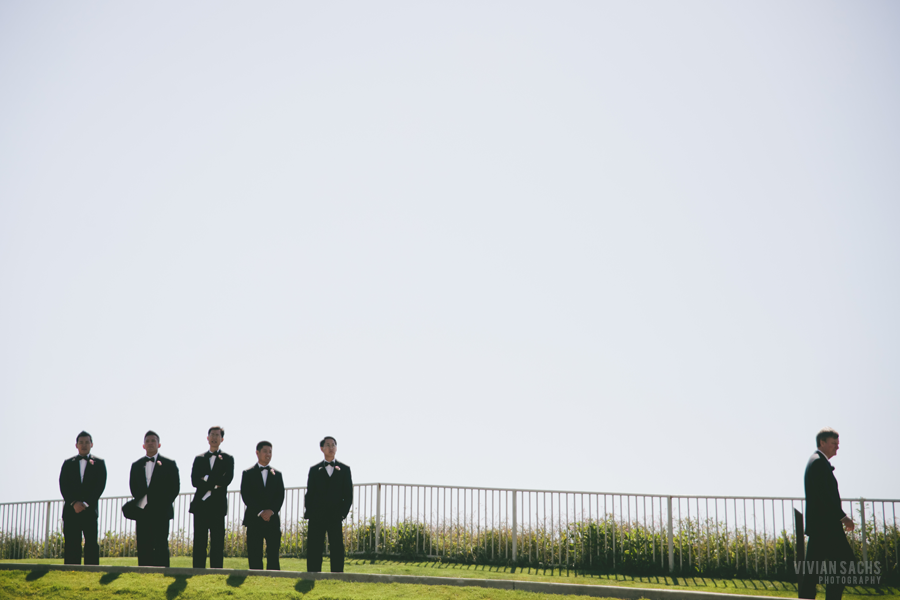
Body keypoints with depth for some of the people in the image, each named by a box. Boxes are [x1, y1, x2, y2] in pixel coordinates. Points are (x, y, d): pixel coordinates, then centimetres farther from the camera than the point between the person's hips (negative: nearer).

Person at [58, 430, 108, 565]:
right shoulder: (68, 463, 16)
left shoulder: (98, 463, 11)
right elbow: (63, 485, 5)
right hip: (71, 509, 1)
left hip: (90, 509, -1)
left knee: (91, 544, -7)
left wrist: (86, 503, -11)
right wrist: (74, 503, -10)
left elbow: (100, 486, 1)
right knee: (71, 545, -3)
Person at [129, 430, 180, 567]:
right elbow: (133, 487, 16)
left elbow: (175, 487, 2)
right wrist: (140, 501, 2)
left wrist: (163, 505, -5)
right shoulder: (136, 465, 16)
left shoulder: (169, 464, 6)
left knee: (161, 547, -7)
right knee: (143, 548, 1)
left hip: (161, 512, -3)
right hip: (142, 511, 3)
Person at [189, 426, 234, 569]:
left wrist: (206, 479, -7)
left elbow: (227, 480, -6)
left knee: (217, 543, -4)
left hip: (218, 506, -2)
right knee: (199, 542, 1)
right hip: (201, 504, 2)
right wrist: (214, 483, -9)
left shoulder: (227, 459, 10)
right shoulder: (199, 459, 15)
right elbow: (194, 481, 2)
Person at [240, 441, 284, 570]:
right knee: (255, 557, -4)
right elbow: (246, 496, -2)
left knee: (273, 556, -3)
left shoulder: (277, 474, 15)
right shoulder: (248, 473, 8)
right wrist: (260, 512, -12)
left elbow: (280, 496, 7)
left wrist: (271, 511, -10)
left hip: (273, 519, 2)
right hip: (254, 520, -2)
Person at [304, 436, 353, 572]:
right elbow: (309, 494, 8)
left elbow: (348, 494, 8)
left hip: (335, 516, 0)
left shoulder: (344, 469, 11)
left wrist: (343, 513, -5)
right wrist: (308, 514, -4)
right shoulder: (314, 469, 11)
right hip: (317, 517, 0)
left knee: (337, 549, -3)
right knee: (314, 550, 0)